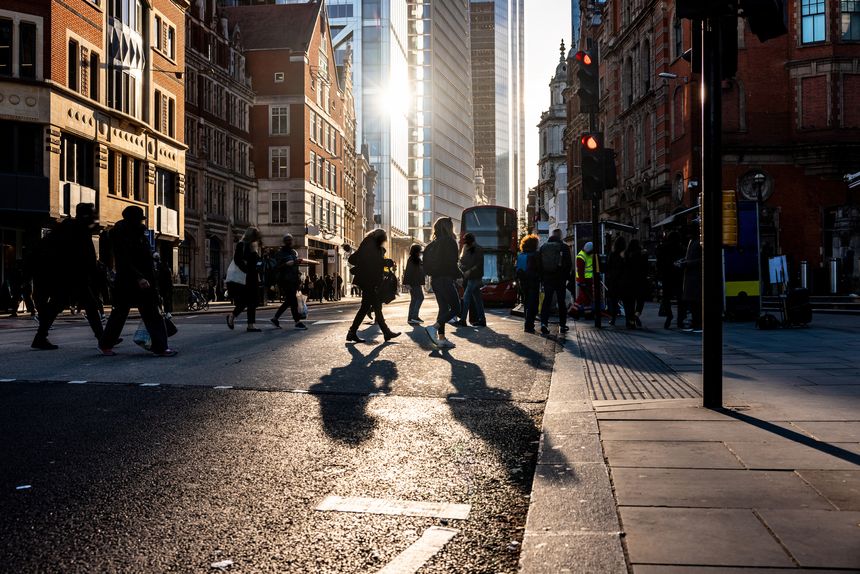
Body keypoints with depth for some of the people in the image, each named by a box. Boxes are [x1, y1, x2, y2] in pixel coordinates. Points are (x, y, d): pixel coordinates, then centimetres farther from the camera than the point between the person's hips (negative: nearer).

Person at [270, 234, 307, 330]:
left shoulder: (294, 252, 17)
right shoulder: (280, 254, -4)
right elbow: (276, 268, -11)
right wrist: (286, 264, -25)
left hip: (293, 281, 8)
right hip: (285, 281, -8)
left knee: (289, 301, 10)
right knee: (293, 301, -11)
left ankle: (275, 318, 21)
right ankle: (297, 322, -8)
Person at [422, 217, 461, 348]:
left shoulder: (432, 244, 12)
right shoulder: (449, 242, -10)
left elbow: (426, 264, 13)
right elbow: (452, 263, -15)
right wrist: (458, 275, 0)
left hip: (434, 279, 8)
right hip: (445, 279, -8)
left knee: (443, 308, 12)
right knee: (456, 308, -2)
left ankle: (441, 338, 9)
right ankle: (433, 327, -18)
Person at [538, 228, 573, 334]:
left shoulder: (543, 247, 5)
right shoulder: (564, 247, -5)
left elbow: (539, 263, 6)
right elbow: (569, 264, -5)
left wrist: (542, 278, 10)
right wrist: (566, 276, 4)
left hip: (547, 279, 2)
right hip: (560, 279, -2)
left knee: (546, 300, 4)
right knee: (561, 302, 8)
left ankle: (544, 323, -12)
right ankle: (562, 325, 11)